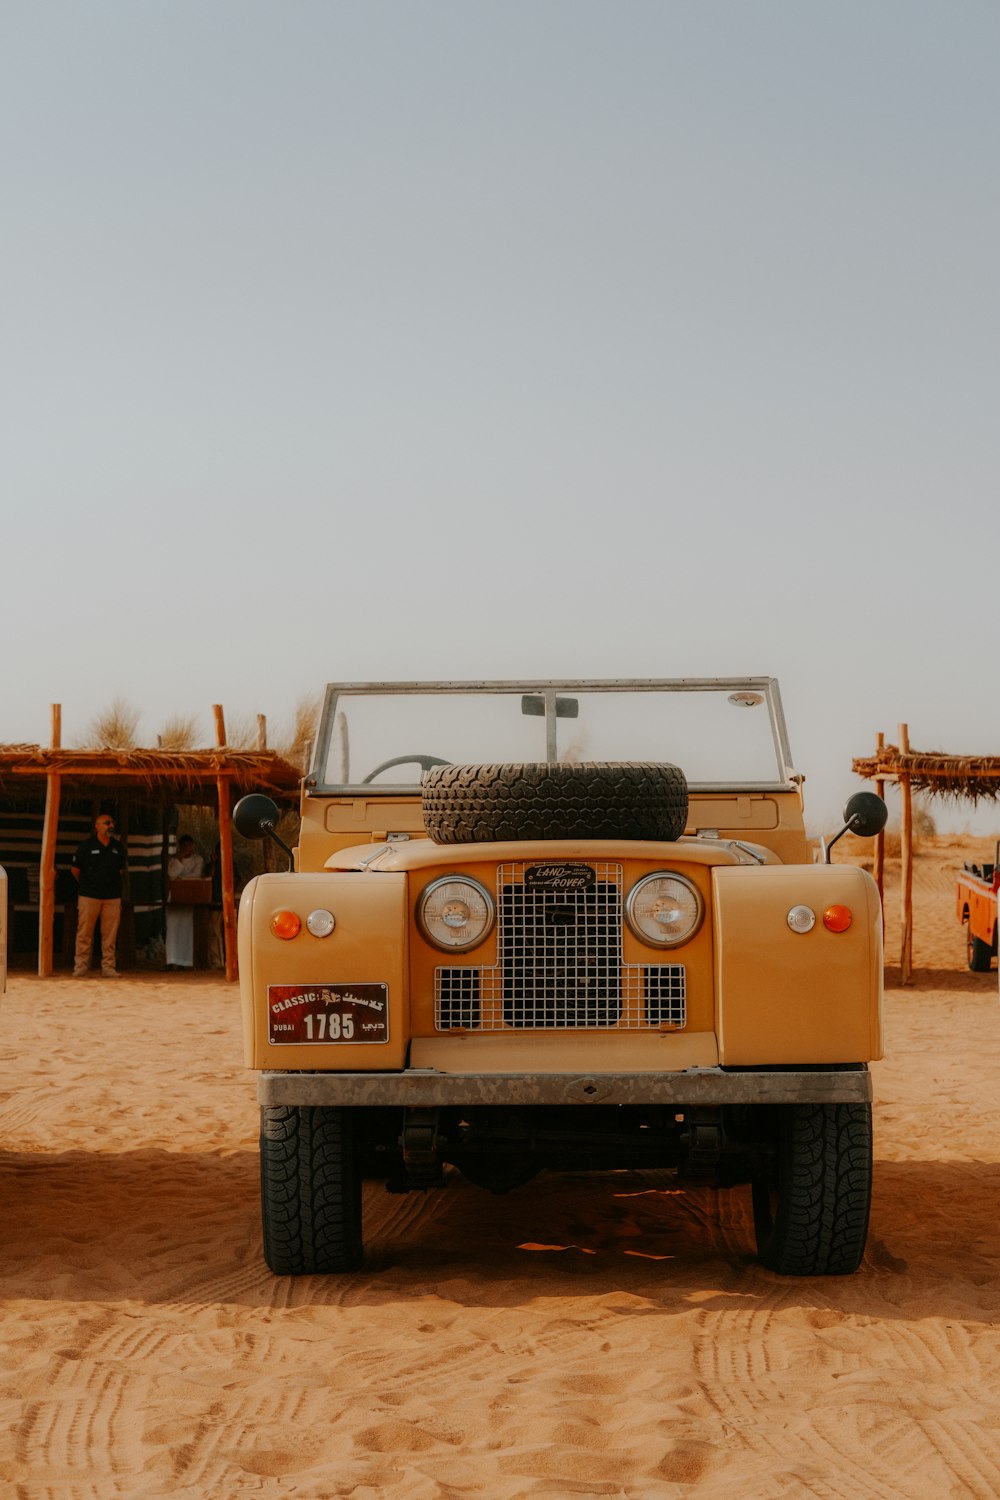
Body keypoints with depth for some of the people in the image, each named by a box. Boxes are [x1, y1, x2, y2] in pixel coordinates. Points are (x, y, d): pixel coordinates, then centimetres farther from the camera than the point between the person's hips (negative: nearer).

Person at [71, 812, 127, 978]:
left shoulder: (118, 847, 10)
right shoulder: (87, 845, -1)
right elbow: (75, 869, 8)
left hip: (112, 897, 3)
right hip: (89, 896, -3)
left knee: (110, 934, 1)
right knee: (84, 933, -3)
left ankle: (108, 967, 6)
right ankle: (80, 967, 1)